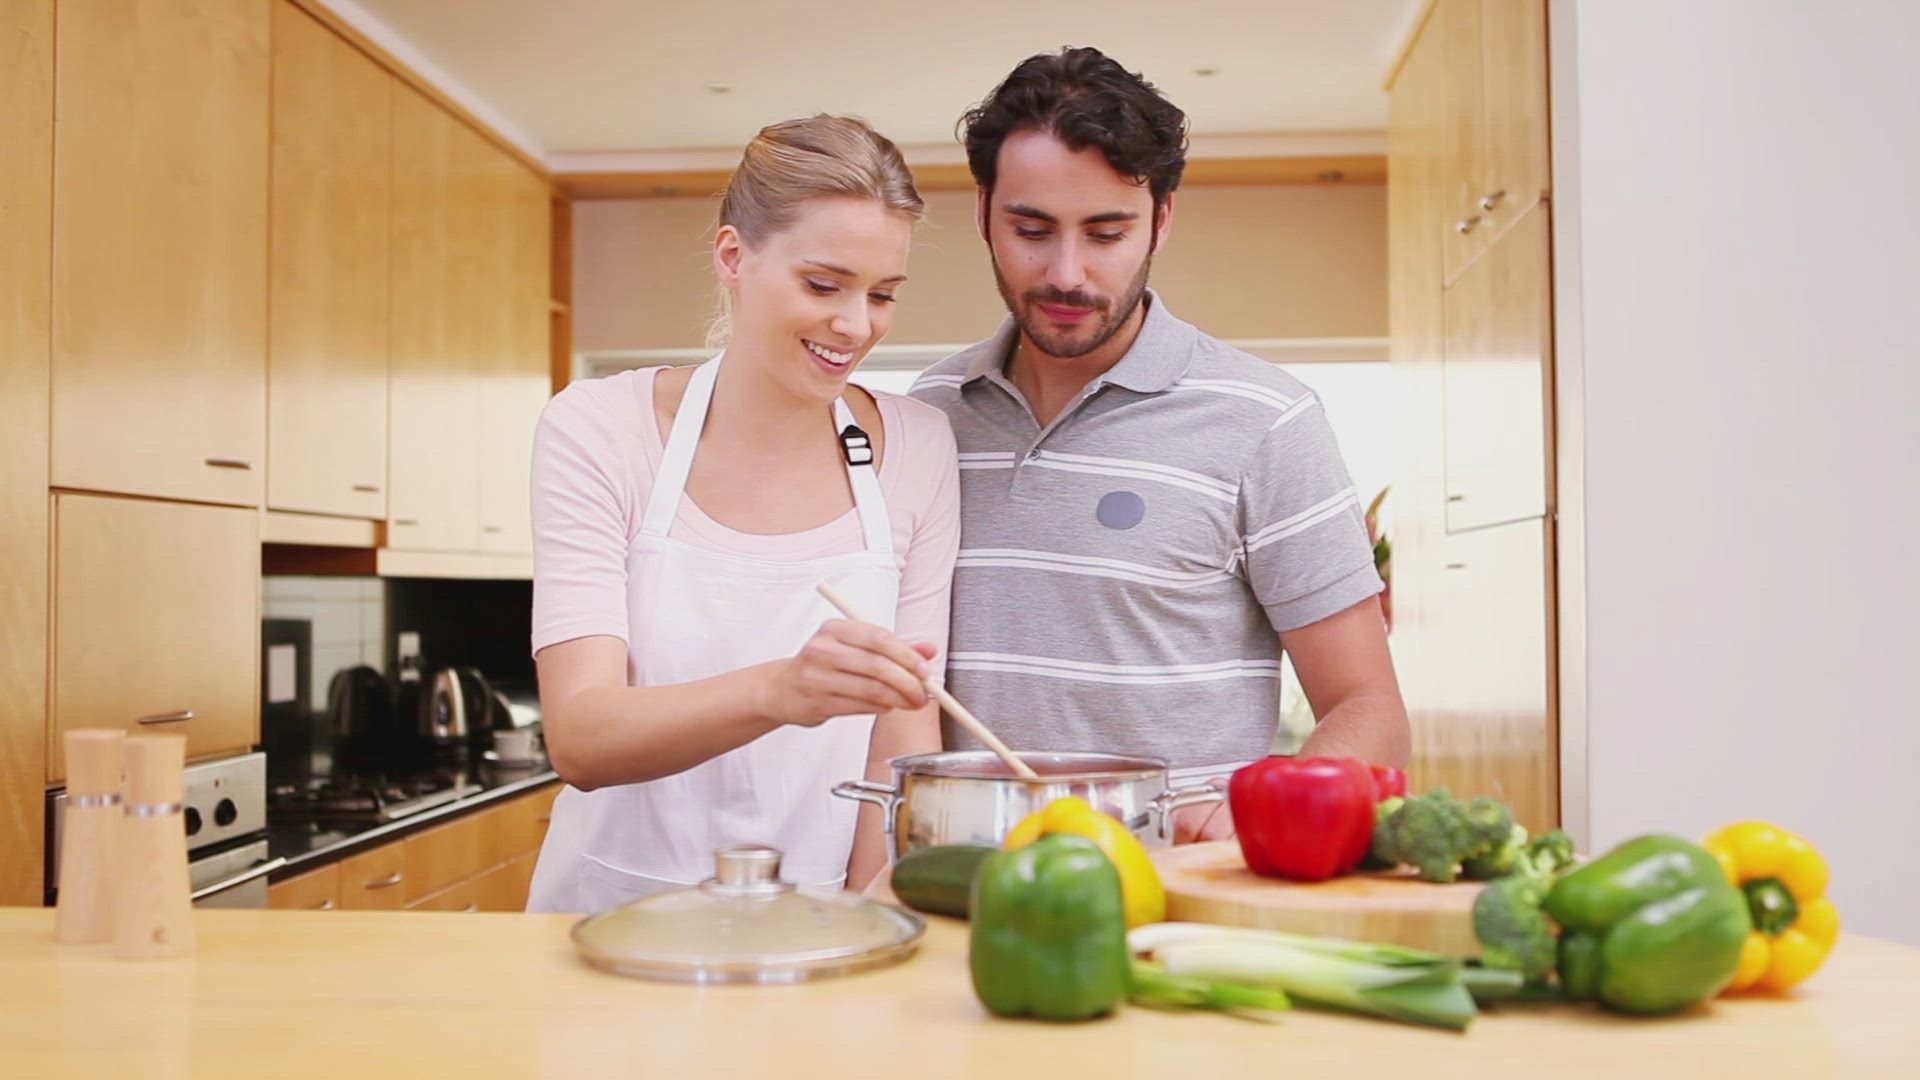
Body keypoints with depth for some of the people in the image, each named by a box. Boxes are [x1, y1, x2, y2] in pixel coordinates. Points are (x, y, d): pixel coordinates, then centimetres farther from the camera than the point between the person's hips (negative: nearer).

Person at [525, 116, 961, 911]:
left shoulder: (917, 451, -2)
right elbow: (579, 739, -16)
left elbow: (904, 737, 1)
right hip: (615, 910, 0)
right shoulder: (597, 429, -6)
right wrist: (776, 690, -33)